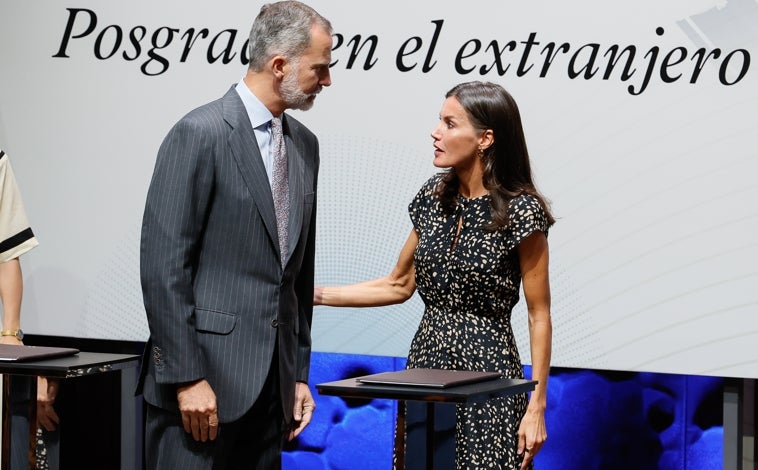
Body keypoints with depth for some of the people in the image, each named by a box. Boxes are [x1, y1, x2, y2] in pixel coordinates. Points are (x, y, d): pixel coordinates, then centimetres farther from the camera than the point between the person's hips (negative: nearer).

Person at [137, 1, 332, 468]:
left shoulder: (305, 144, 13)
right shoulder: (199, 133, -10)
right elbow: (163, 266, -14)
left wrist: (299, 374, 16)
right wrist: (186, 377, -16)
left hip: (270, 385, 7)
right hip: (205, 378, -7)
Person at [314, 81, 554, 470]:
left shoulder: (521, 211, -11)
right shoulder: (434, 196, 6)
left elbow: (539, 315, -8)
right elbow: (399, 285, 15)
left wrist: (537, 407, -11)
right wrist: (317, 294, 8)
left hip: (486, 371, -5)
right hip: (426, 363, 5)